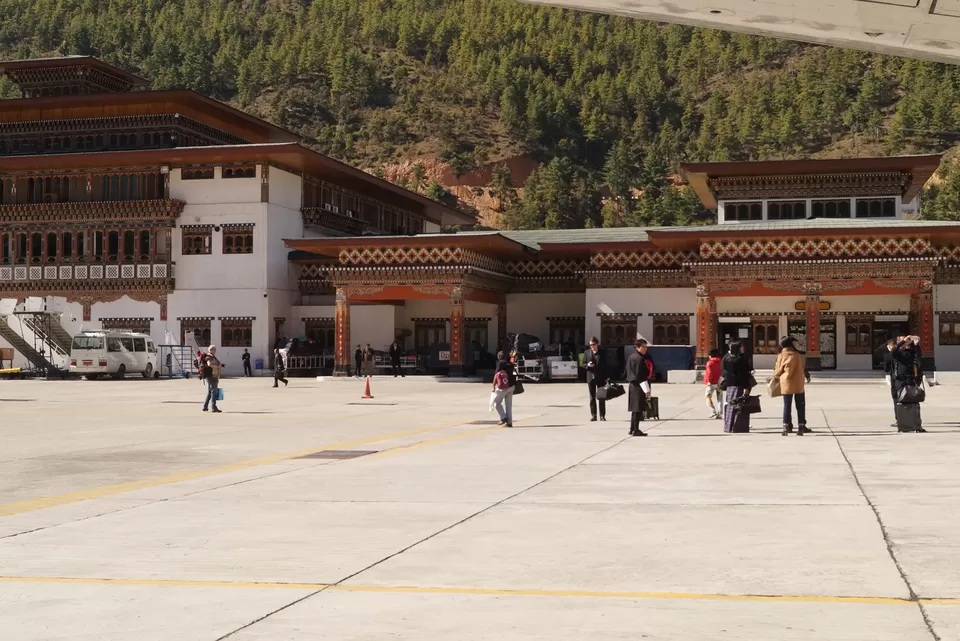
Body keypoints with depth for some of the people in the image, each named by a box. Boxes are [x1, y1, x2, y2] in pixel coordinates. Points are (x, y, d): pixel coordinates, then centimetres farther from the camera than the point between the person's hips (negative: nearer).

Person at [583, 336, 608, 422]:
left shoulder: (602, 353, 1)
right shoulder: (587, 352, 6)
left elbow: (605, 365, 1)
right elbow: (583, 364, 10)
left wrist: (607, 377, -4)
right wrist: (587, 365, -13)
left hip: (600, 377, -2)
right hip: (591, 377, 2)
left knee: (601, 397, 0)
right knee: (592, 397, 5)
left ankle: (602, 415, 4)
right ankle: (593, 415, 8)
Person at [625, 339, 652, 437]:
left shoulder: (632, 357, 13)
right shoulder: (639, 358, -16)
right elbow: (641, 375, -19)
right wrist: (647, 390, -16)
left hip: (633, 385, 10)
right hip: (639, 387, -10)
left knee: (635, 408, 15)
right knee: (638, 408, -5)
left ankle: (632, 429, 20)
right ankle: (636, 430, -4)